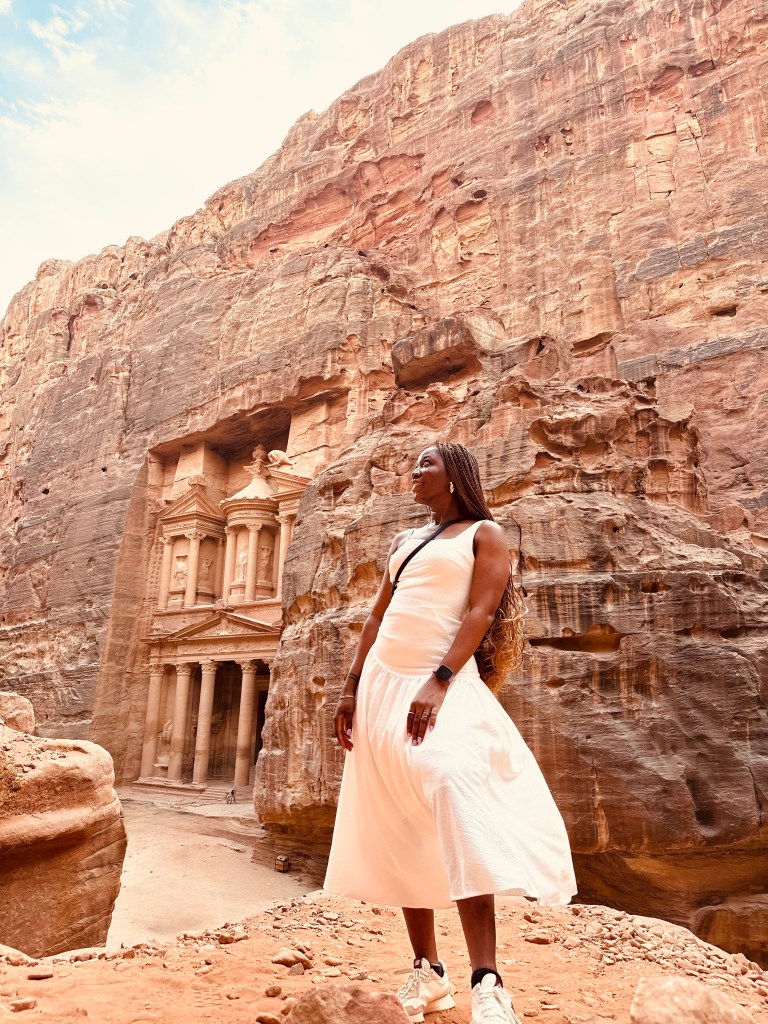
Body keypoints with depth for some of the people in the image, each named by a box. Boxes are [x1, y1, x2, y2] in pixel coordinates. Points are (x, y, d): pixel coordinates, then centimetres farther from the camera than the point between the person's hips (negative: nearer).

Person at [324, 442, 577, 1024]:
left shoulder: (484, 533, 4)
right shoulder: (405, 541, 21)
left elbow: (481, 612, -10)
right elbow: (378, 616, 17)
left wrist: (440, 682, -22)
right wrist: (352, 687, 8)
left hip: (440, 685, -6)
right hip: (383, 683, 7)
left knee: (451, 800, -23)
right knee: (399, 827, 6)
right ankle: (429, 972, 17)